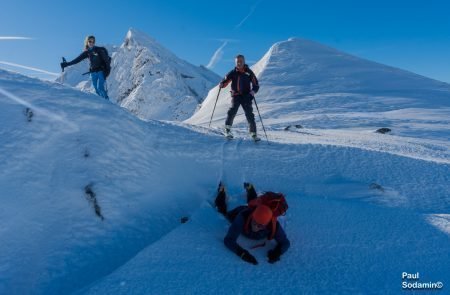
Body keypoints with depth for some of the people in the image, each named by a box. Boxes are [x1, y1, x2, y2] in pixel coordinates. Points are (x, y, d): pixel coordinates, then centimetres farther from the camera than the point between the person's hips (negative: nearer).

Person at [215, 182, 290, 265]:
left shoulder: (274, 226, -45)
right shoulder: (242, 217, -50)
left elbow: (285, 242, -31)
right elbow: (228, 240, -48)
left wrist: (277, 252, -52)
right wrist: (242, 253, -64)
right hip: (239, 212, -2)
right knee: (223, 209, 31)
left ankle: (249, 188, 61)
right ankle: (221, 191, 50)